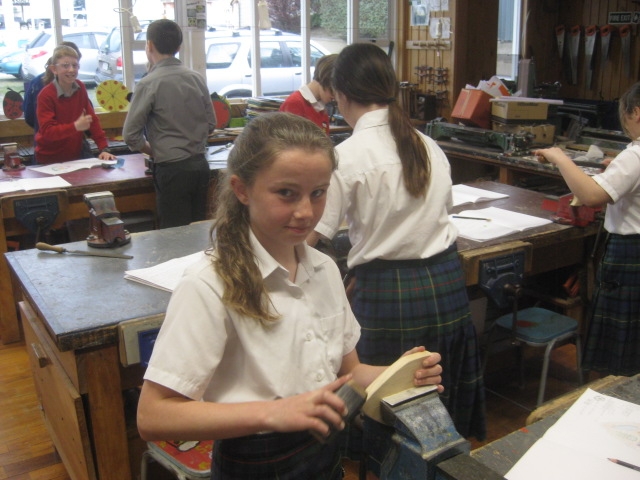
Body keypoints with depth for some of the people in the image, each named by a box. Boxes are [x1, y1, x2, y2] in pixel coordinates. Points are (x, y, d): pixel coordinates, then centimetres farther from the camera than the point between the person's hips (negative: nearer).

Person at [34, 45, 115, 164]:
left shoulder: (80, 88, 0)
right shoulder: (45, 95, -16)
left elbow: (92, 119, -1)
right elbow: (47, 131, -23)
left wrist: (104, 148, -10)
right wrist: (75, 126, -36)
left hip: (77, 154, 5)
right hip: (50, 160, -4)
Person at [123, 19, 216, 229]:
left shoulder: (149, 84, -11)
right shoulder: (197, 78, 4)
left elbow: (131, 135, -9)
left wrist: (153, 151, 7)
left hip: (171, 169, -6)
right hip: (200, 164, 6)